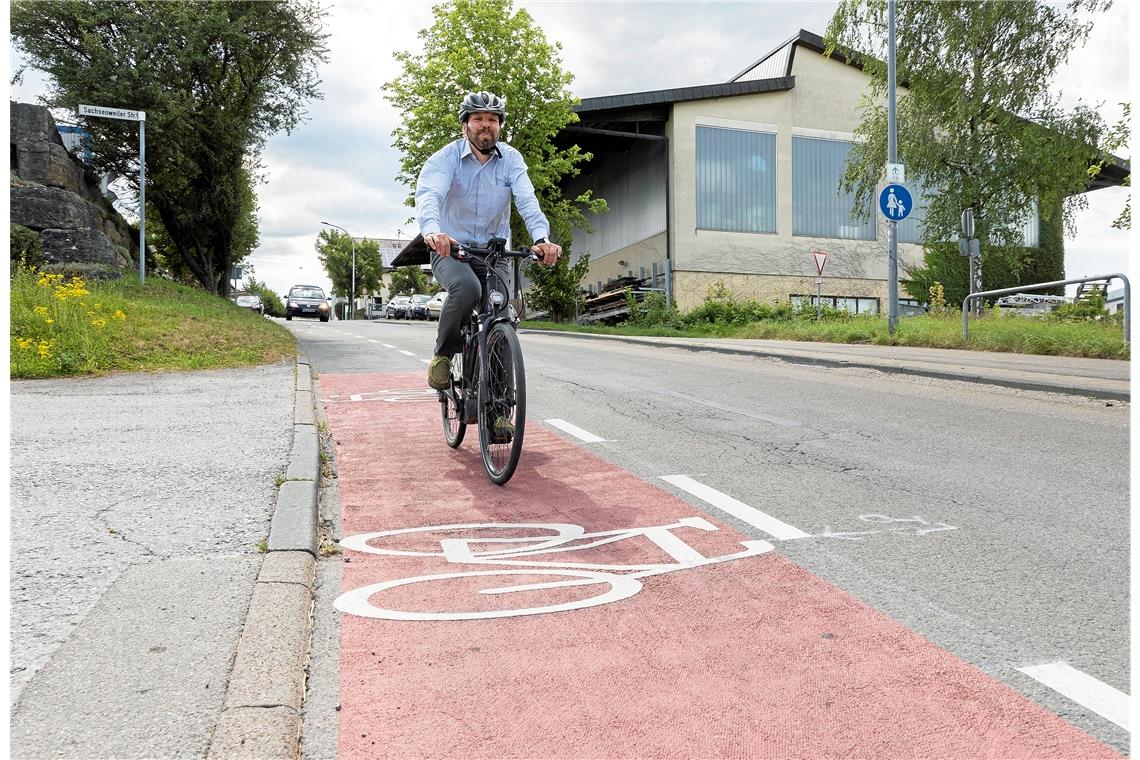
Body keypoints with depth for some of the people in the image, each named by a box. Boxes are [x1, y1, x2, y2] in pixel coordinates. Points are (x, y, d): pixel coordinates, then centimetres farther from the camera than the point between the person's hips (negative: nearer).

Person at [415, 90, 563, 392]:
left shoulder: (511, 159, -2)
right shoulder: (446, 158, -8)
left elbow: (527, 200, -19)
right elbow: (428, 195, -27)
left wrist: (542, 238, -39)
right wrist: (432, 231, -50)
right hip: (450, 250, -3)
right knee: (467, 287, -35)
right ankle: (442, 355, -10)